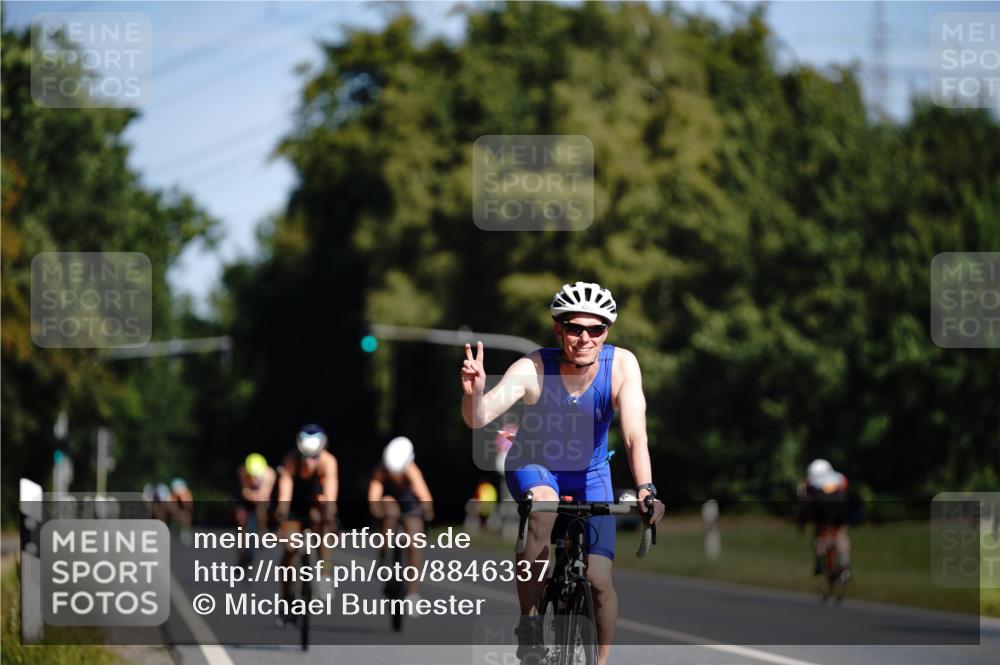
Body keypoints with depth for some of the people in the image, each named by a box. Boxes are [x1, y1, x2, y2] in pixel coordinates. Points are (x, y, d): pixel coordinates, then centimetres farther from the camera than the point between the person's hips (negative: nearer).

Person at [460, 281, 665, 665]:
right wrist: (473, 393, -58)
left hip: (590, 474, 2)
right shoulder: (533, 370, -27)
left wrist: (645, 489, -46)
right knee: (543, 508, -37)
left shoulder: (621, 366, -24)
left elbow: (634, 435, -31)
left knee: (599, 580, -9)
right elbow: (478, 419, -36)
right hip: (532, 465, -2)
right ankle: (529, 623, -24)